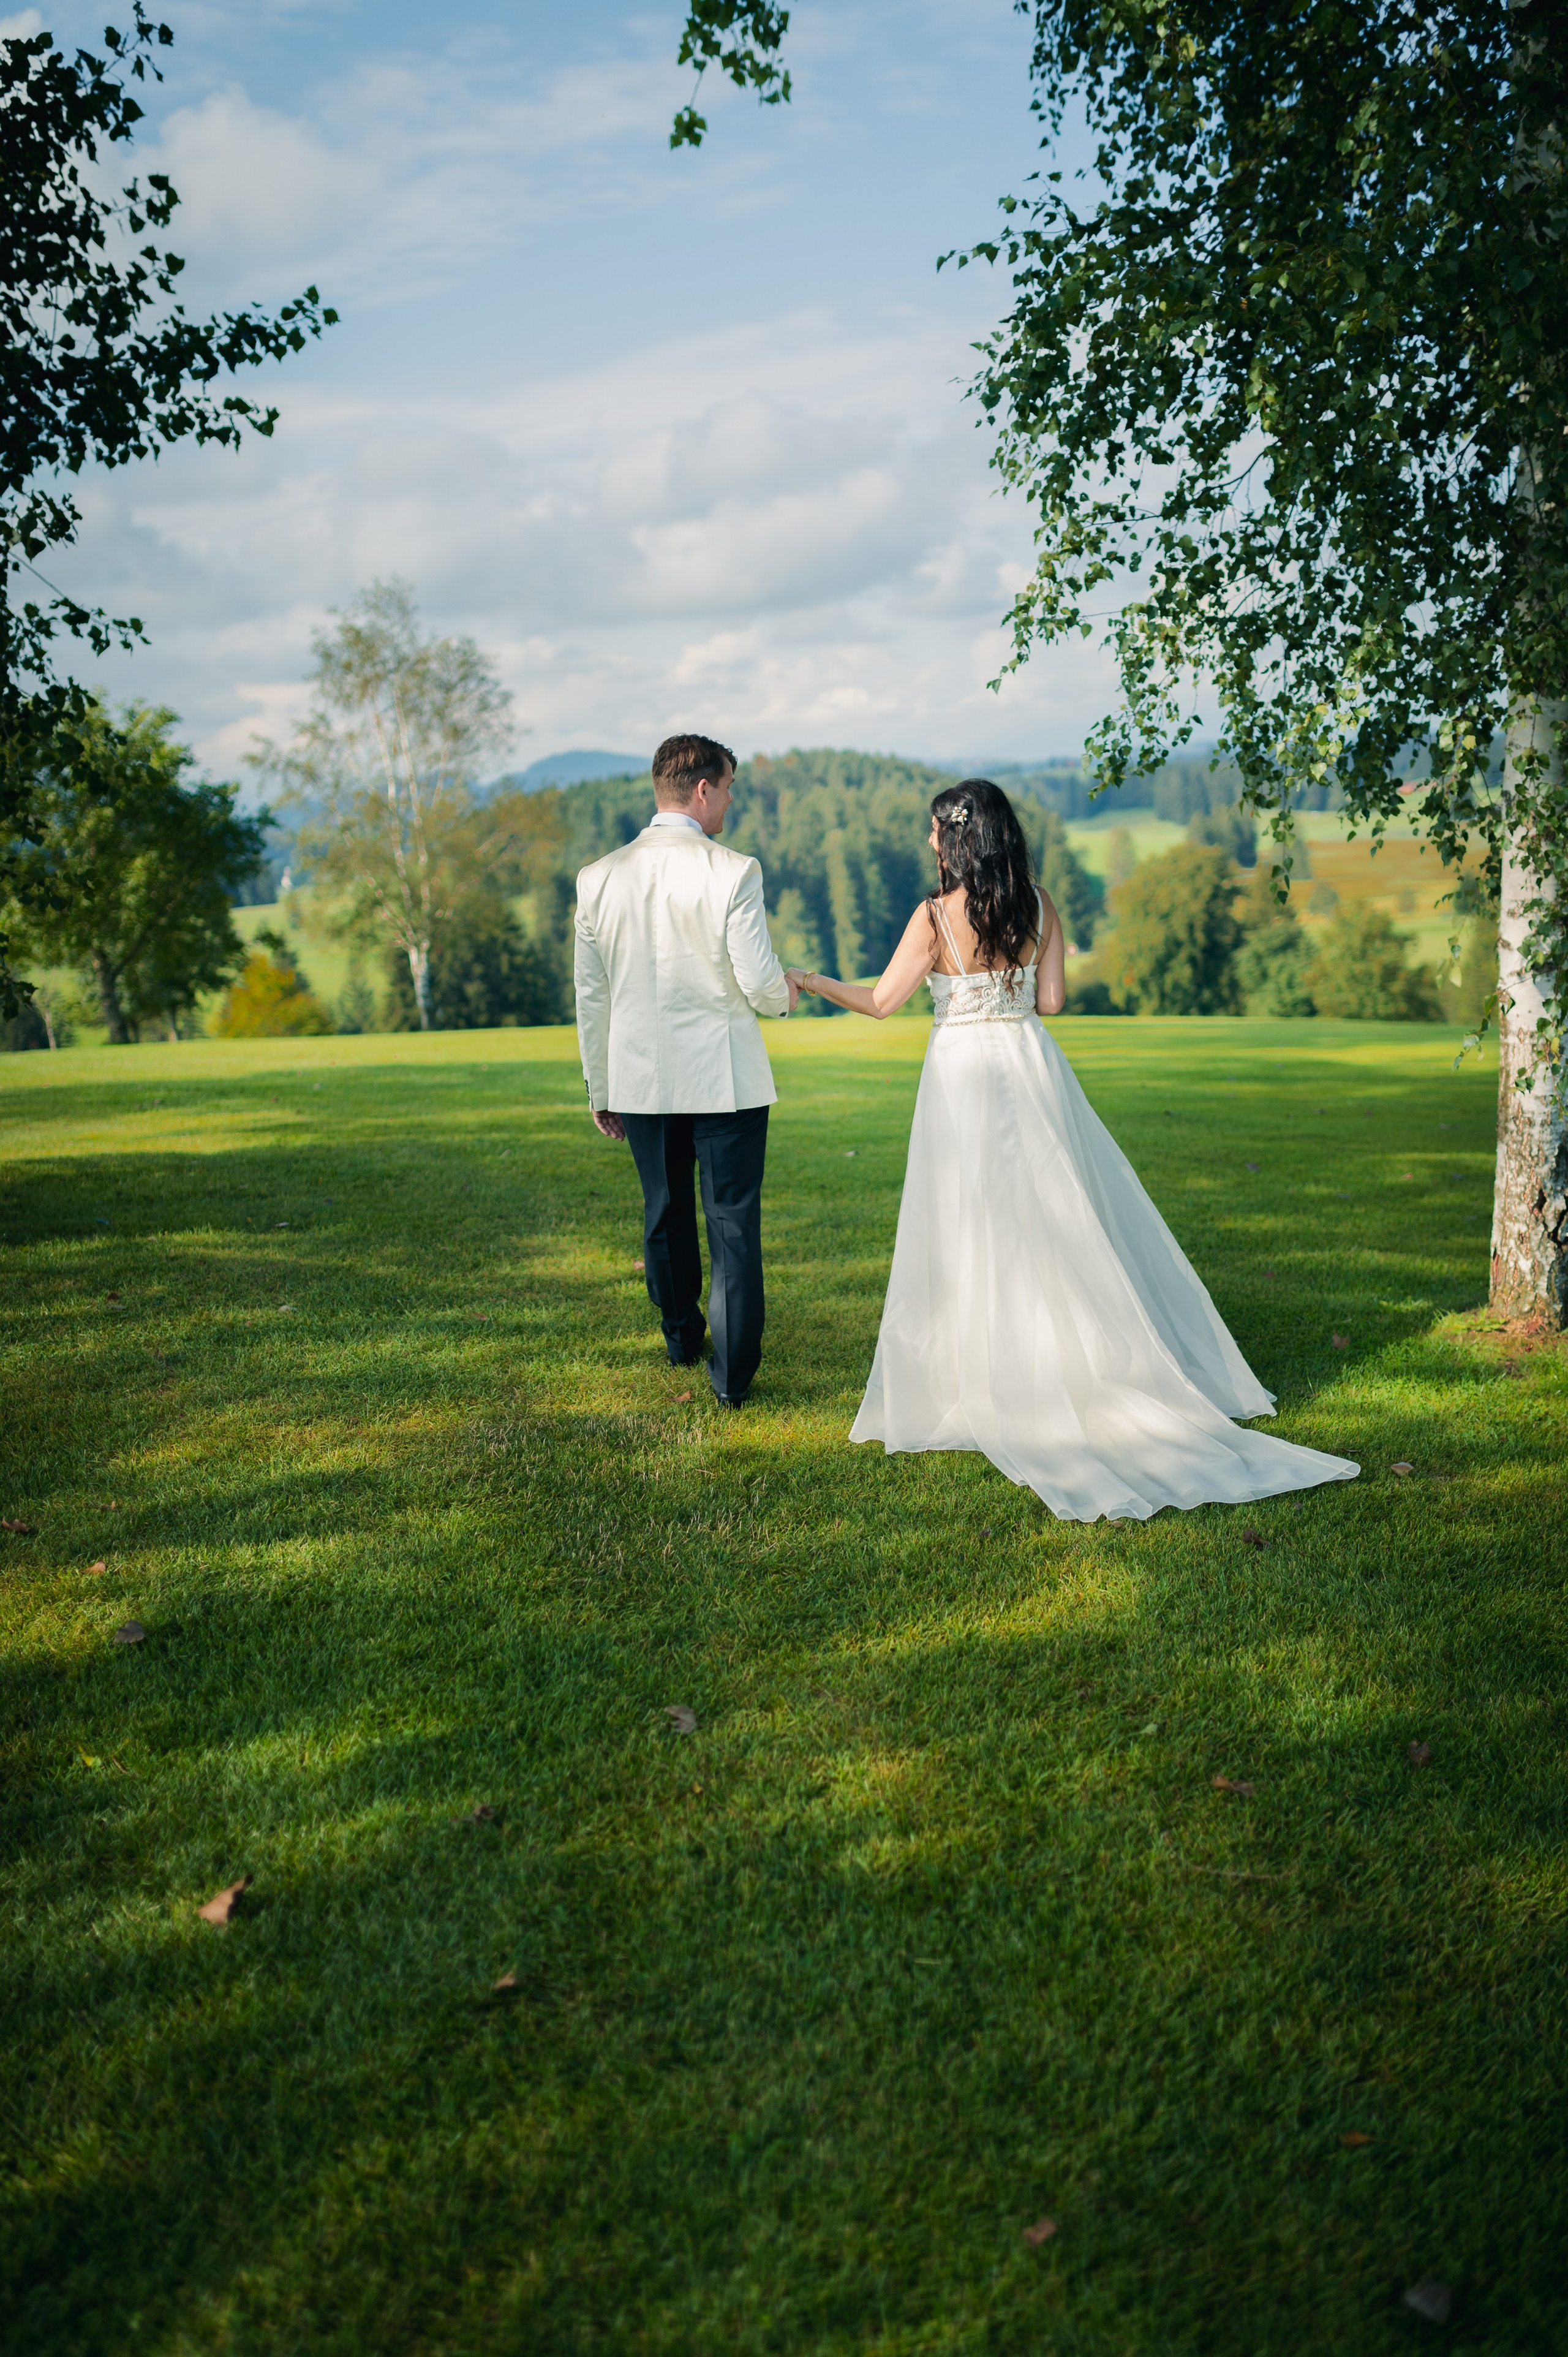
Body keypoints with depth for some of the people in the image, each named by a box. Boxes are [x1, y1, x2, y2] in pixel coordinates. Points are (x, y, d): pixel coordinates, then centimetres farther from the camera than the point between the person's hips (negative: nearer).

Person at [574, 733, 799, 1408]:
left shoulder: (599, 877, -1)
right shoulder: (732, 872, -14)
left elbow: (591, 996, 4)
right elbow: (759, 983, -15)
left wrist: (599, 1089, 13)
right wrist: (786, 995, 10)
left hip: (640, 1078, 4)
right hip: (725, 1076, -4)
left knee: (664, 1214, 20)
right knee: (733, 1223, 4)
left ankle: (682, 1336, 39)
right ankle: (731, 1372, 7)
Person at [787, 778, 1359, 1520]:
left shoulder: (936, 915, -12)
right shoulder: (1039, 908, 0)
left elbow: (880, 1001, -9)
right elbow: (1050, 999, 2)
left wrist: (810, 981, 4)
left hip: (963, 1077, -4)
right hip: (1030, 1070, 4)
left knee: (977, 1239, 5)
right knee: (1061, 1222, 12)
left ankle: (995, 1388, 12)